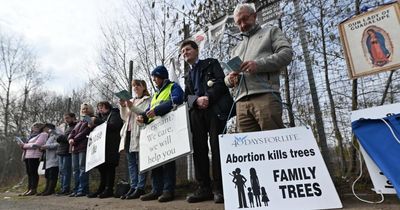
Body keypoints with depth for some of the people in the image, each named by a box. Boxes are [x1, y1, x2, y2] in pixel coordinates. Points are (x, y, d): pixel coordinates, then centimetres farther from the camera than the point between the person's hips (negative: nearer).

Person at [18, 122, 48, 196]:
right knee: (29, 173, 7)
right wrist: (23, 146, 3)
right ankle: (29, 189, 10)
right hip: (27, 156, 8)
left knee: (33, 172, -9)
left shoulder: (43, 134, -2)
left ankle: (33, 189, -7)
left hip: (34, 156, -8)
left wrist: (24, 145, -5)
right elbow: (29, 145, 23)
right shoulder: (32, 135, 27)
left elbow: (36, 145, -12)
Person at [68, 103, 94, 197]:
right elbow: (72, 132, 16)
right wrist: (70, 139, -4)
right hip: (75, 148, 8)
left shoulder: (90, 121, 2)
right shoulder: (79, 123, 27)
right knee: (75, 169, 9)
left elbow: (85, 132, -10)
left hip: (83, 147, -8)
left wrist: (74, 140, -11)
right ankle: (76, 189, 16)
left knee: (82, 168, -10)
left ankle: (82, 190, -6)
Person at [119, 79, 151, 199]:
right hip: (128, 133, 7)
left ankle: (140, 188, -3)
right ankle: (133, 187, 12)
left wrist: (132, 107, -16)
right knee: (131, 162, 7)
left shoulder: (148, 100, 4)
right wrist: (123, 107, 5)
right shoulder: (131, 101, 25)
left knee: (140, 161, -6)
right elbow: (124, 118, 21)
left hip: (139, 133, -7)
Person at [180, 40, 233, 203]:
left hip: (215, 108, -5)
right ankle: (204, 187, 3)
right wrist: (197, 100, -9)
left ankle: (220, 188, -4)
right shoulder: (188, 76, 29)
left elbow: (221, 81, -1)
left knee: (217, 146, -8)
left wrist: (208, 98, -15)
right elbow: (187, 96, 15)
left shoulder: (211, 63, 15)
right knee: (198, 148, -2)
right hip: (196, 112, 5)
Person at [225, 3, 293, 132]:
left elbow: (287, 53, 3)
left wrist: (259, 64, -11)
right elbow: (228, 79, 28)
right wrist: (230, 79, 3)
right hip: (241, 102, 4)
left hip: (265, 96, -4)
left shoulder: (271, 32, 21)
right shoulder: (236, 49, 32)